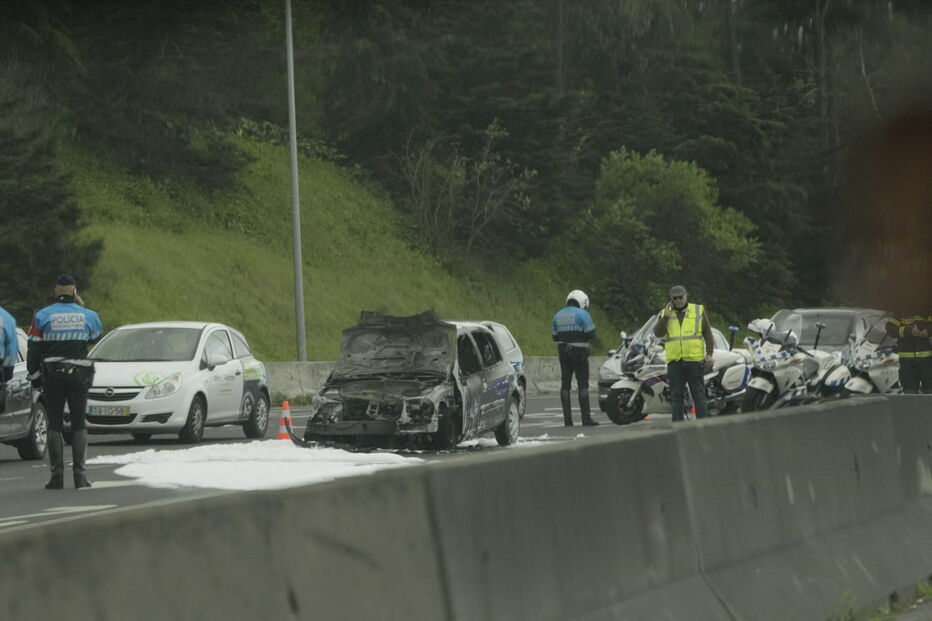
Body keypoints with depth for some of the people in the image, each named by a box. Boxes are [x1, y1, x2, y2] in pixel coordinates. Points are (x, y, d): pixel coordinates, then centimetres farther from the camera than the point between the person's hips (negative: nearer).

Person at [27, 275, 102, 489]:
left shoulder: (42, 316, -5)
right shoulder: (88, 315, -1)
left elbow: (33, 349, -3)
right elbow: (95, 336, 21)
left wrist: (35, 376, 8)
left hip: (52, 375, -1)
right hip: (79, 374, 1)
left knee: (55, 424, 4)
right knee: (79, 424, 7)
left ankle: (57, 475, 0)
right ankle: (80, 474, -2)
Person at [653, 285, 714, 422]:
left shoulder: (698, 311, 7)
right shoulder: (665, 313, 11)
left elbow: (708, 334, 7)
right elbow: (658, 333, -2)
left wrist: (709, 354, -2)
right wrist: (666, 317, -11)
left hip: (694, 359, -2)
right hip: (674, 361, 2)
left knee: (699, 394, -1)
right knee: (676, 396, 4)